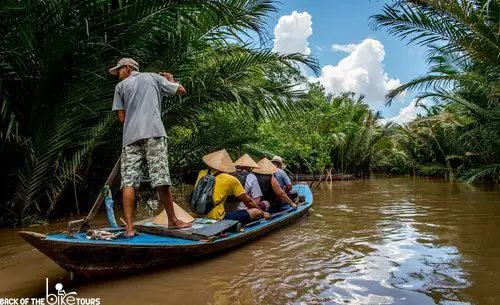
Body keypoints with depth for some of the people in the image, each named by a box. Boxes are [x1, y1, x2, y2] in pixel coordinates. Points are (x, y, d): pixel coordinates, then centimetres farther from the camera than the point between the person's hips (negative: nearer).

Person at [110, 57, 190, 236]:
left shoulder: (120, 86, 20)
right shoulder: (154, 77, 20)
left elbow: (122, 118, 13)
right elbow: (182, 91, 23)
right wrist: (171, 80, 41)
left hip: (131, 136, 1)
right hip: (154, 133, -1)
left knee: (128, 181, -1)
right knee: (161, 179, -1)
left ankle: (129, 227, -5)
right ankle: (172, 220, 9)